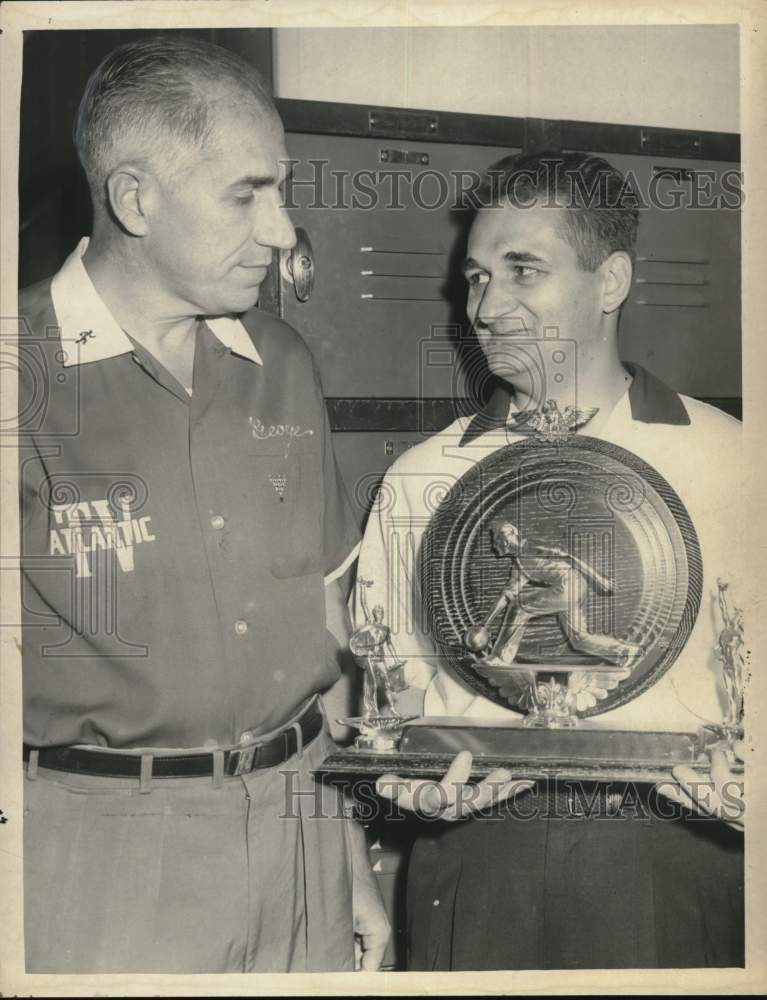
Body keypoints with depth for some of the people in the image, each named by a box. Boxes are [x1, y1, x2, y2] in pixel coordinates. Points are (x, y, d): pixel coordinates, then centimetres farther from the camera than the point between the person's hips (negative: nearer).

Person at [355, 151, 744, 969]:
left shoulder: (727, 463, 0)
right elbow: (390, 690, 8)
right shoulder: (419, 479, 5)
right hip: (477, 862, 1)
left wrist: (733, 784, -19)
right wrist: (428, 786, -9)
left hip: (668, 867, -1)